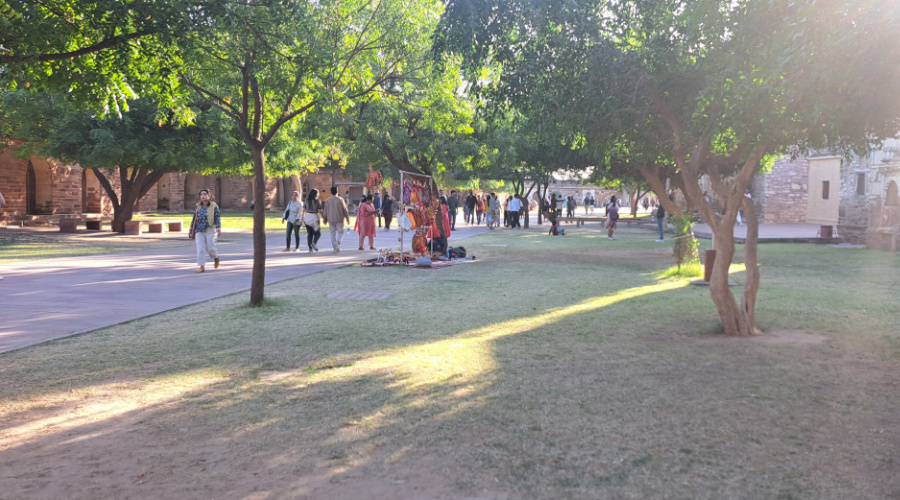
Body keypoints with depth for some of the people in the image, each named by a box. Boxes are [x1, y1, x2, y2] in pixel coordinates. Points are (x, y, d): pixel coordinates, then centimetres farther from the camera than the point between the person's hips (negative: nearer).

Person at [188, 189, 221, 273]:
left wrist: (218, 228, -18)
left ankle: (216, 257, 33)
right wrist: (191, 229, 13)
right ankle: (202, 266, -1)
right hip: (199, 231, 3)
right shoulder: (197, 206, 9)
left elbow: (218, 218, -6)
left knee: (210, 248, 1)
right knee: (200, 249, -6)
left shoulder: (214, 206, -1)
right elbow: (194, 218, 15)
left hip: (210, 230, -3)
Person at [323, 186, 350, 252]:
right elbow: (345, 210, -2)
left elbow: (326, 210, 2)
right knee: (340, 232, 10)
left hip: (331, 219, 1)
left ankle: (335, 248, 5)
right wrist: (347, 219, 6)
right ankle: (338, 241, -18)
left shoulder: (327, 200, -2)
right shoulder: (340, 200, -6)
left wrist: (325, 219, 14)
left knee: (332, 234, 8)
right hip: (339, 219, -1)